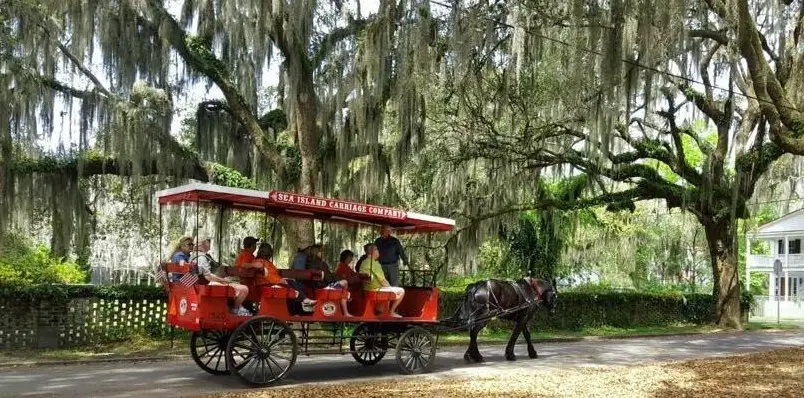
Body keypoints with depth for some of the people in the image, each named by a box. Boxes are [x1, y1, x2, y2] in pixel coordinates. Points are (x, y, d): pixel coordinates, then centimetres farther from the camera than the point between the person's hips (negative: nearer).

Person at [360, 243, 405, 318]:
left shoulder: (363, 263, 8)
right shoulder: (374, 264, -20)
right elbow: (383, 280, -19)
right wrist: (389, 286, 2)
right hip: (376, 289, -10)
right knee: (401, 291, -3)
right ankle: (392, 312, 5)